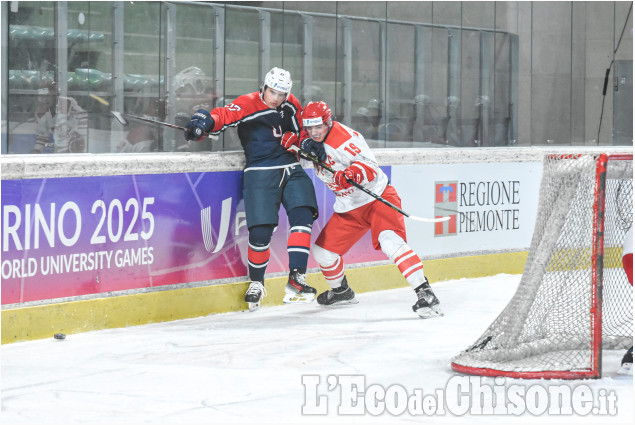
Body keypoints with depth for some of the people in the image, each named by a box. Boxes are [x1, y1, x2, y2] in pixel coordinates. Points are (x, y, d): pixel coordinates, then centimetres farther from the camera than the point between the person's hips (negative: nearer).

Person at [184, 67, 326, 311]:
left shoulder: (291, 105, 10)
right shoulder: (248, 105, -8)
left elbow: (300, 129, 24)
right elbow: (222, 117, -20)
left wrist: (310, 143, 5)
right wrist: (204, 122, -40)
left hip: (291, 170, 5)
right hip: (260, 173, -5)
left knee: (302, 216, -14)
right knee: (260, 231, -11)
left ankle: (296, 281, -16)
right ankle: (256, 283, 12)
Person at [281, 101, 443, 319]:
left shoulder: (344, 138, -23)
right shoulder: (311, 138, 1)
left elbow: (370, 166, -29)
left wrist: (354, 173, -50)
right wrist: (294, 141, -4)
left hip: (377, 197, -8)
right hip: (349, 207, 8)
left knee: (390, 241, -30)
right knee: (322, 251, 9)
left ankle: (425, 293, -34)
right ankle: (341, 290, 37)